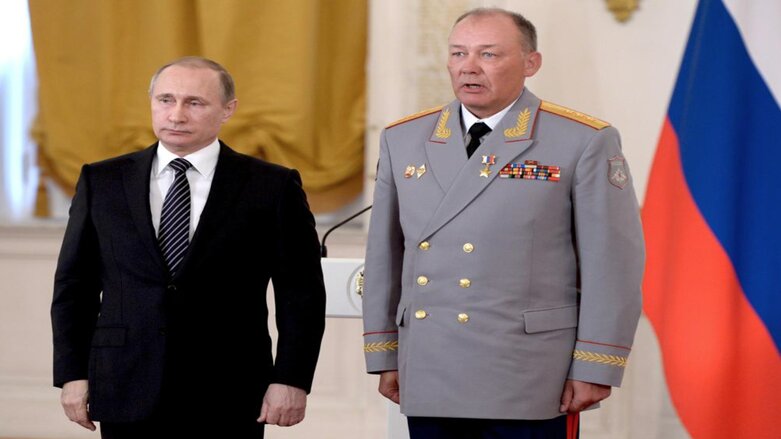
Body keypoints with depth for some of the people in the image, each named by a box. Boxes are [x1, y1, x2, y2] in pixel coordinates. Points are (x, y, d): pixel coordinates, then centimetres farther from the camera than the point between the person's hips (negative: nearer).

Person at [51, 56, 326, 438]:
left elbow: (301, 294, 0)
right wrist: (72, 374, 3)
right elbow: (73, 285, 9)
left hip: (229, 398, -2)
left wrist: (291, 380, -7)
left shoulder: (272, 187, 1)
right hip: (128, 397, 2)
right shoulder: (102, 182, 7)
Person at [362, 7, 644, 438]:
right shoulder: (403, 140, 9)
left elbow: (612, 263, -6)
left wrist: (595, 369, -9)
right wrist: (383, 354, 12)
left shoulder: (583, 142, -4)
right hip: (428, 383, 4)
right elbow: (384, 256, 13)